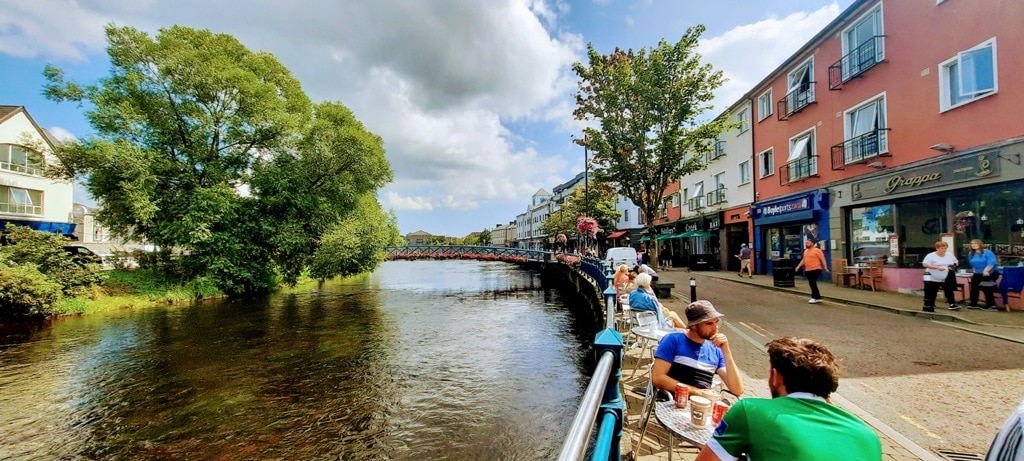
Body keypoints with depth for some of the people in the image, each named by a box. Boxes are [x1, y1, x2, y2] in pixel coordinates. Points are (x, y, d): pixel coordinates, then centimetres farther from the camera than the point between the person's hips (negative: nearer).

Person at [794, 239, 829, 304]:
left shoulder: (817, 250, -8)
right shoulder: (805, 251, 16)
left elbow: (822, 259, -11)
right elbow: (803, 260, 23)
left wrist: (825, 268, -17)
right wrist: (798, 266, 15)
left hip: (816, 269, -8)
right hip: (808, 270, 8)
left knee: (813, 283, -9)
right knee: (812, 284, 10)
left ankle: (814, 297, -2)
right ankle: (818, 298, 19)